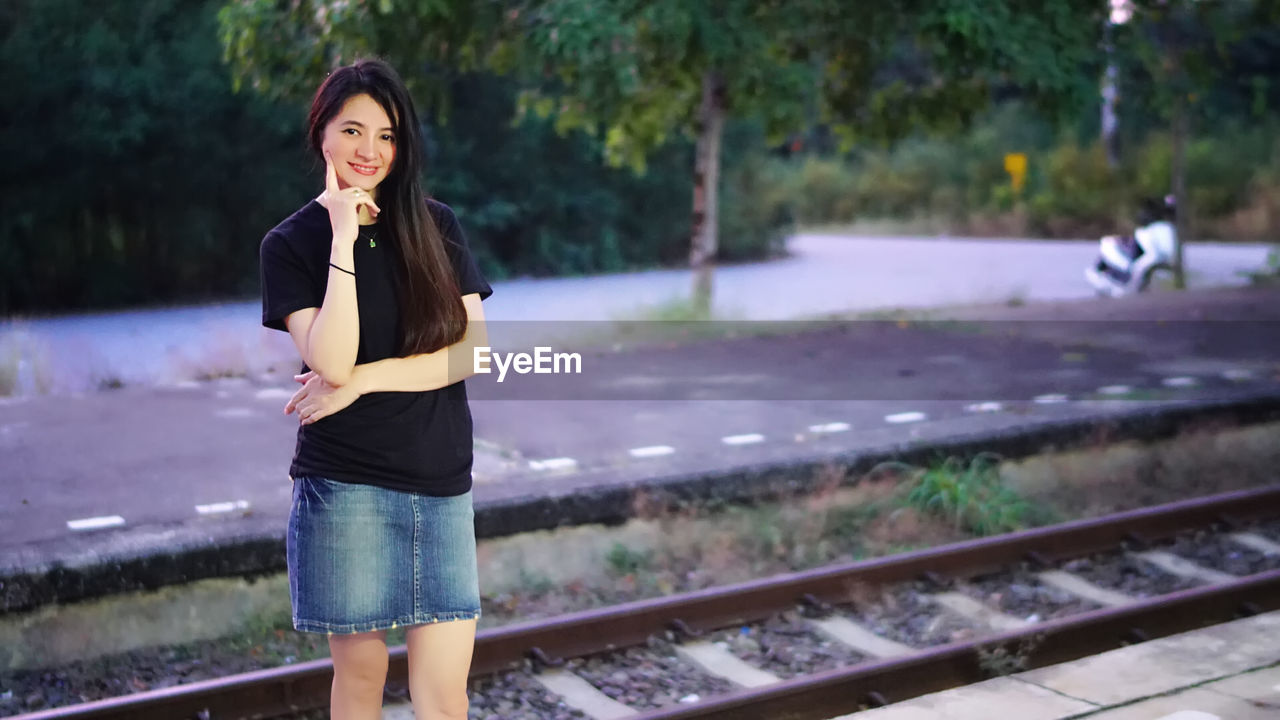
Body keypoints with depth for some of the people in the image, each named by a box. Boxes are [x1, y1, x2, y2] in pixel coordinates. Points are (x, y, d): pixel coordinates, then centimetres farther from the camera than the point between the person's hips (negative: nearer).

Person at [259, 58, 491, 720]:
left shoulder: (435, 227, 6)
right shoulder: (292, 242, -1)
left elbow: (472, 349, -3)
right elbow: (332, 362, -15)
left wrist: (365, 379, -12)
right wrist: (343, 239, -16)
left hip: (441, 482, 2)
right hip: (344, 485, -2)